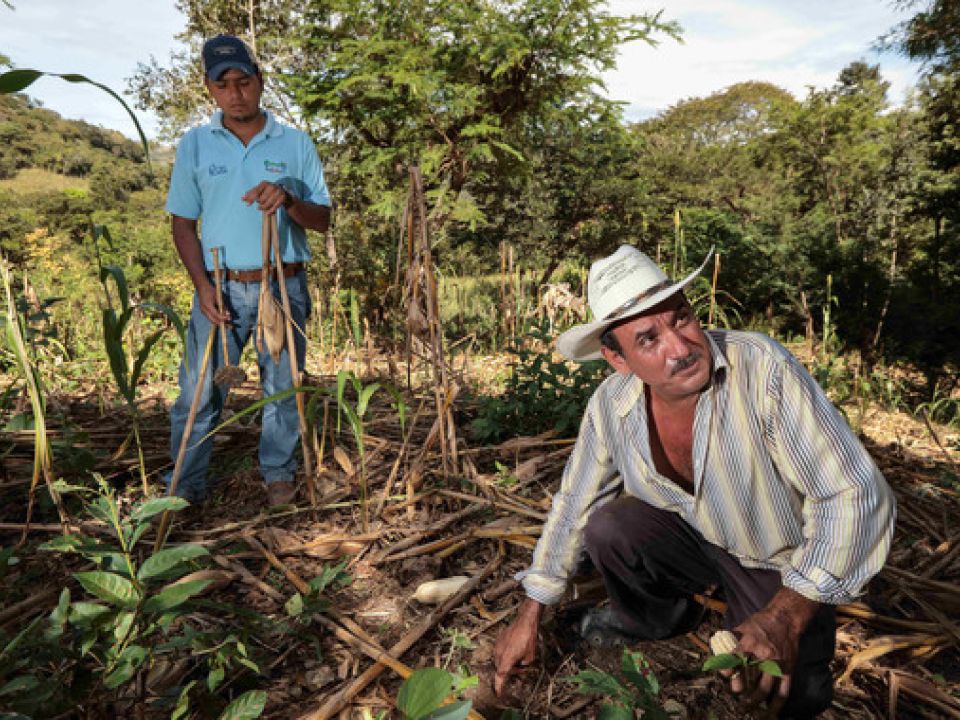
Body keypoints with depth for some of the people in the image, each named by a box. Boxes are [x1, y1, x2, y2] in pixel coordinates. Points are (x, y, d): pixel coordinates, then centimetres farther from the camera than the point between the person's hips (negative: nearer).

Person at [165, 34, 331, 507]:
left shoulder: (295, 144, 2)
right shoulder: (194, 144, 4)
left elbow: (322, 220, 1)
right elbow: (183, 222, 6)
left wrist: (288, 200, -20)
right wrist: (202, 284, -8)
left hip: (284, 286, 0)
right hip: (221, 288, 1)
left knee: (282, 388, 9)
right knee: (198, 391, 3)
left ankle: (279, 473, 25)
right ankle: (186, 486, 17)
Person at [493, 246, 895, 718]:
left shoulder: (763, 368, -32)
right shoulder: (611, 405, -18)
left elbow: (855, 496, -29)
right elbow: (573, 505, -6)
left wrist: (786, 617, -37)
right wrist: (528, 618, -3)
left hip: (783, 565, -2)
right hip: (696, 539, 3)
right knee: (607, 527, -21)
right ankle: (660, 616, 12)